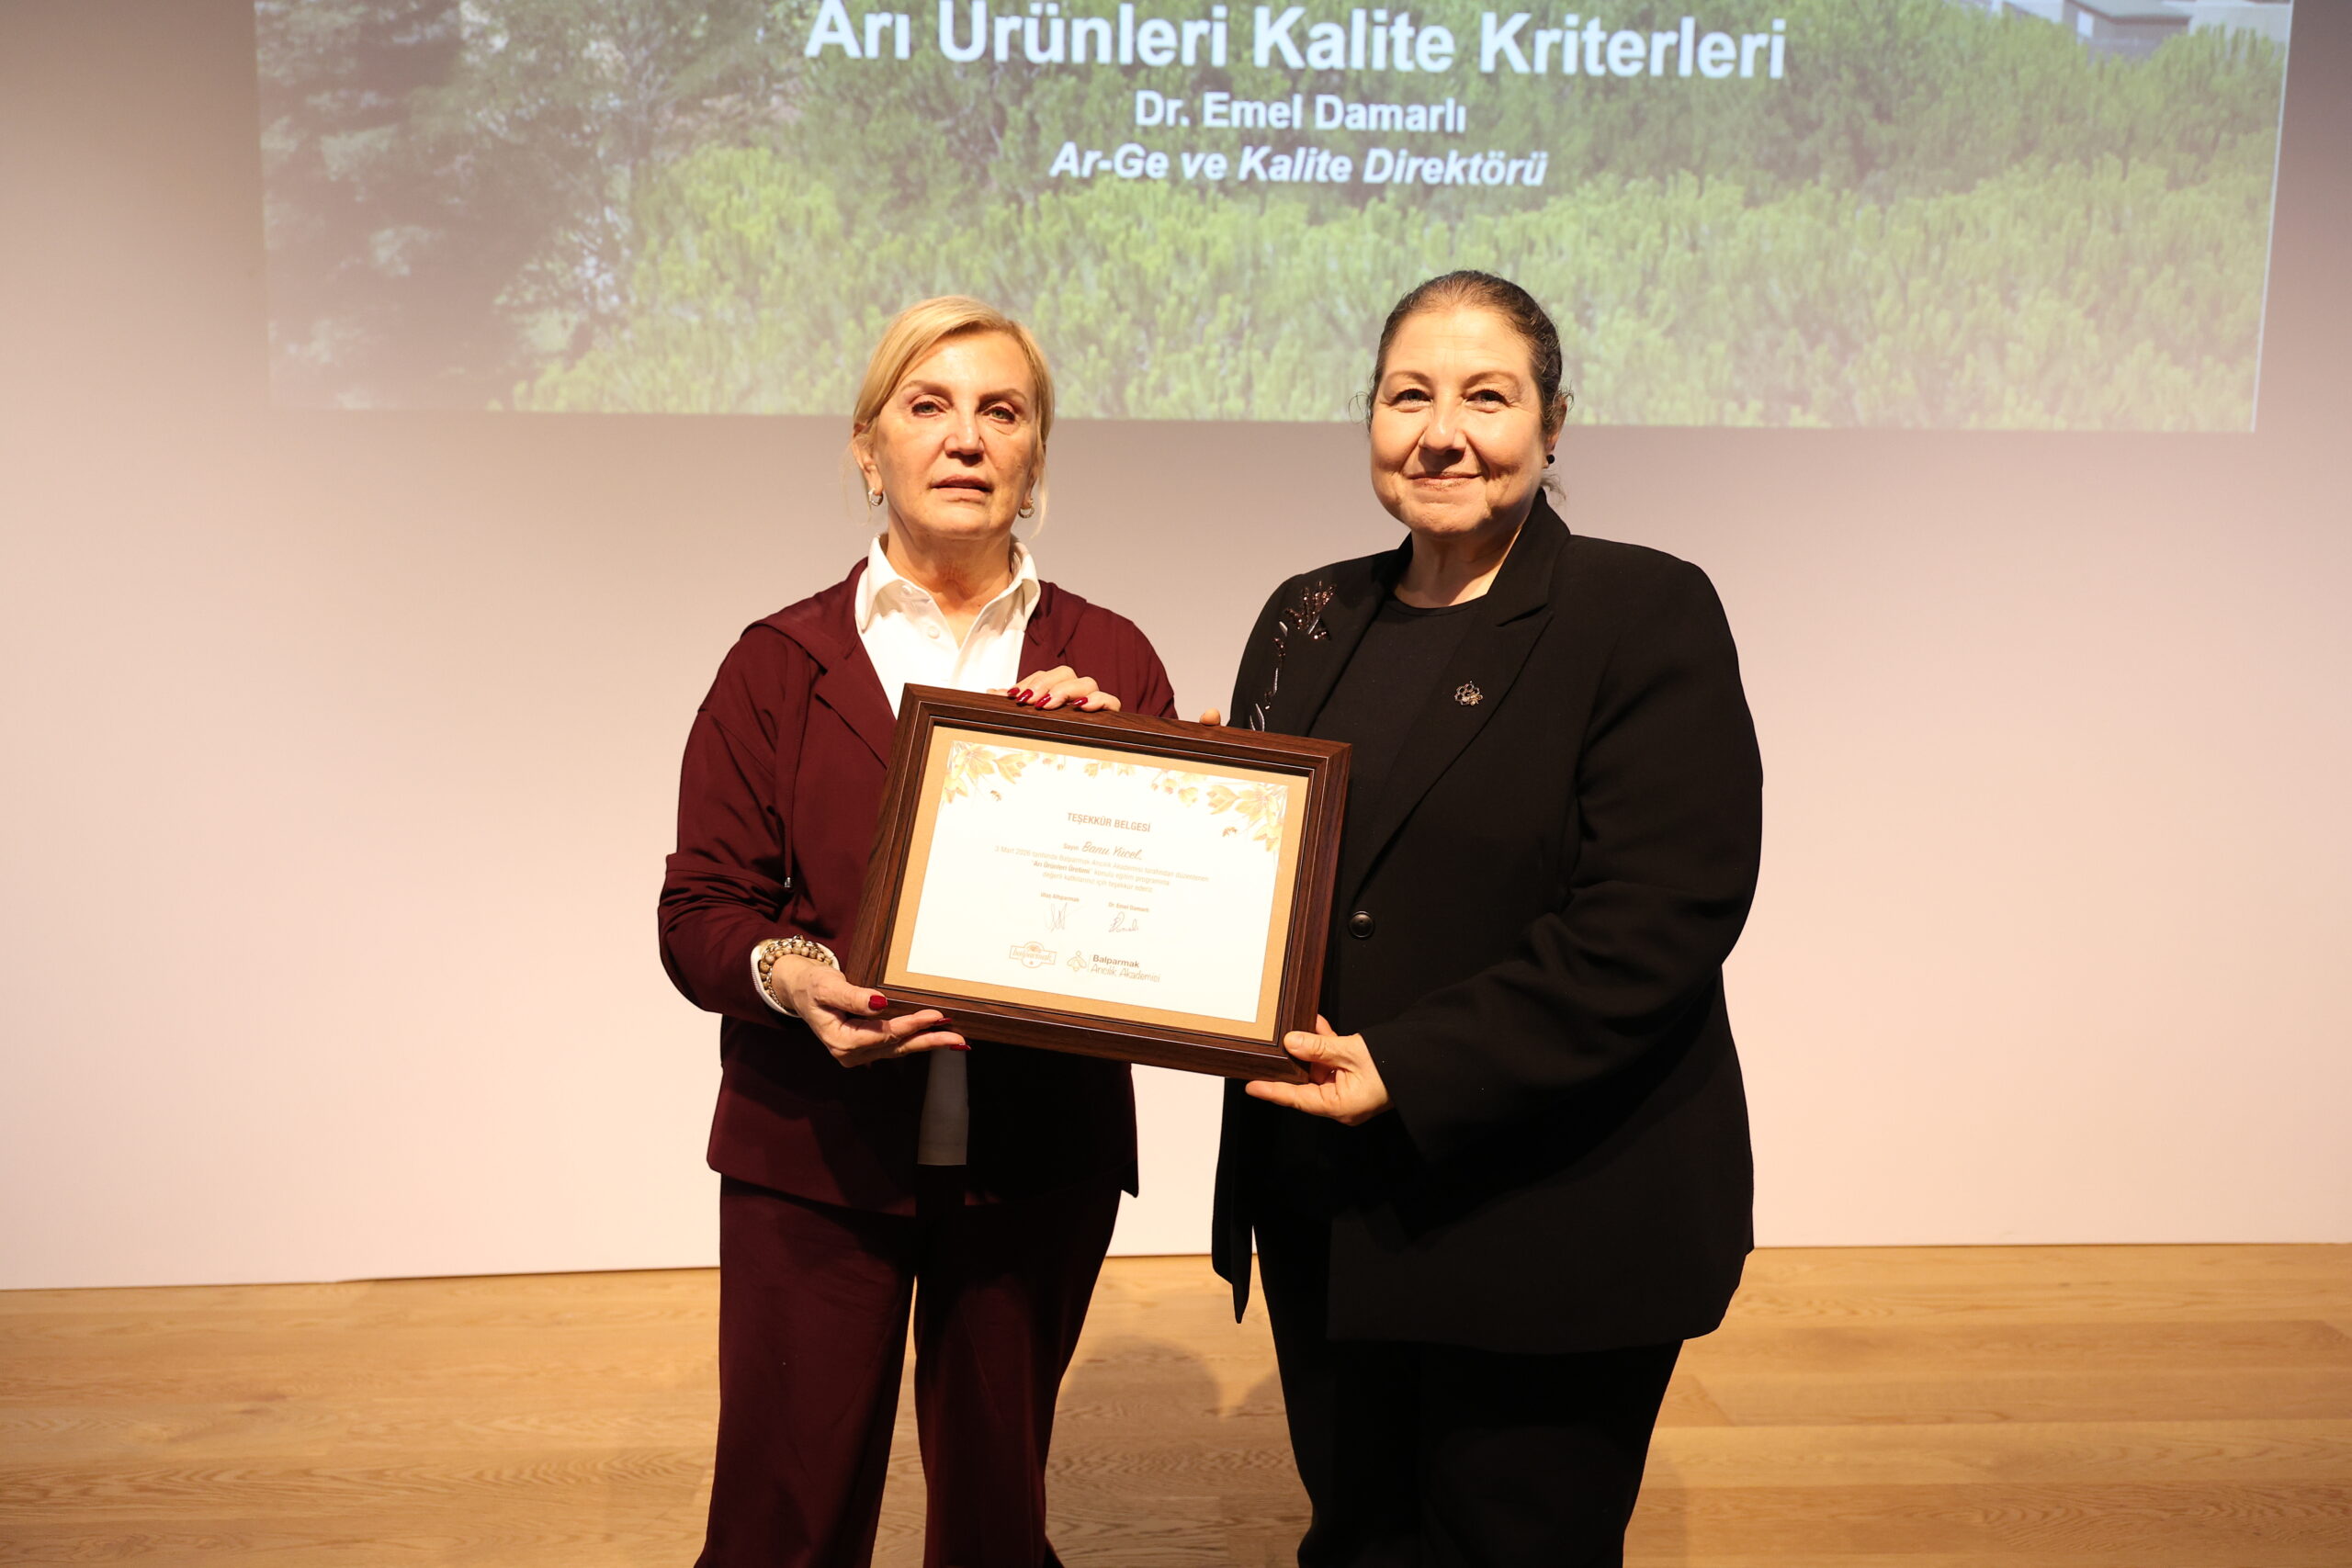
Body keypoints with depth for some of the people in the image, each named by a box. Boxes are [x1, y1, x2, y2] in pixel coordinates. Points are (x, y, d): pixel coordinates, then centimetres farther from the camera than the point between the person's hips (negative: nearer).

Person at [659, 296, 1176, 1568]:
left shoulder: (1106, 661, 4)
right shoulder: (780, 662, 2)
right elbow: (697, 911, -1)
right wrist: (788, 975, -21)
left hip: (1037, 1155, 1)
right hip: (816, 1148, -1)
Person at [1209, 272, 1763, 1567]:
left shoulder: (1647, 615, -9)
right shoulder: (1308, 617, 9)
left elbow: (1655, 924, -18)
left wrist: (1415, 1071, -22)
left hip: (1551, 1233, -5)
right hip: (1324, 1217, 5)